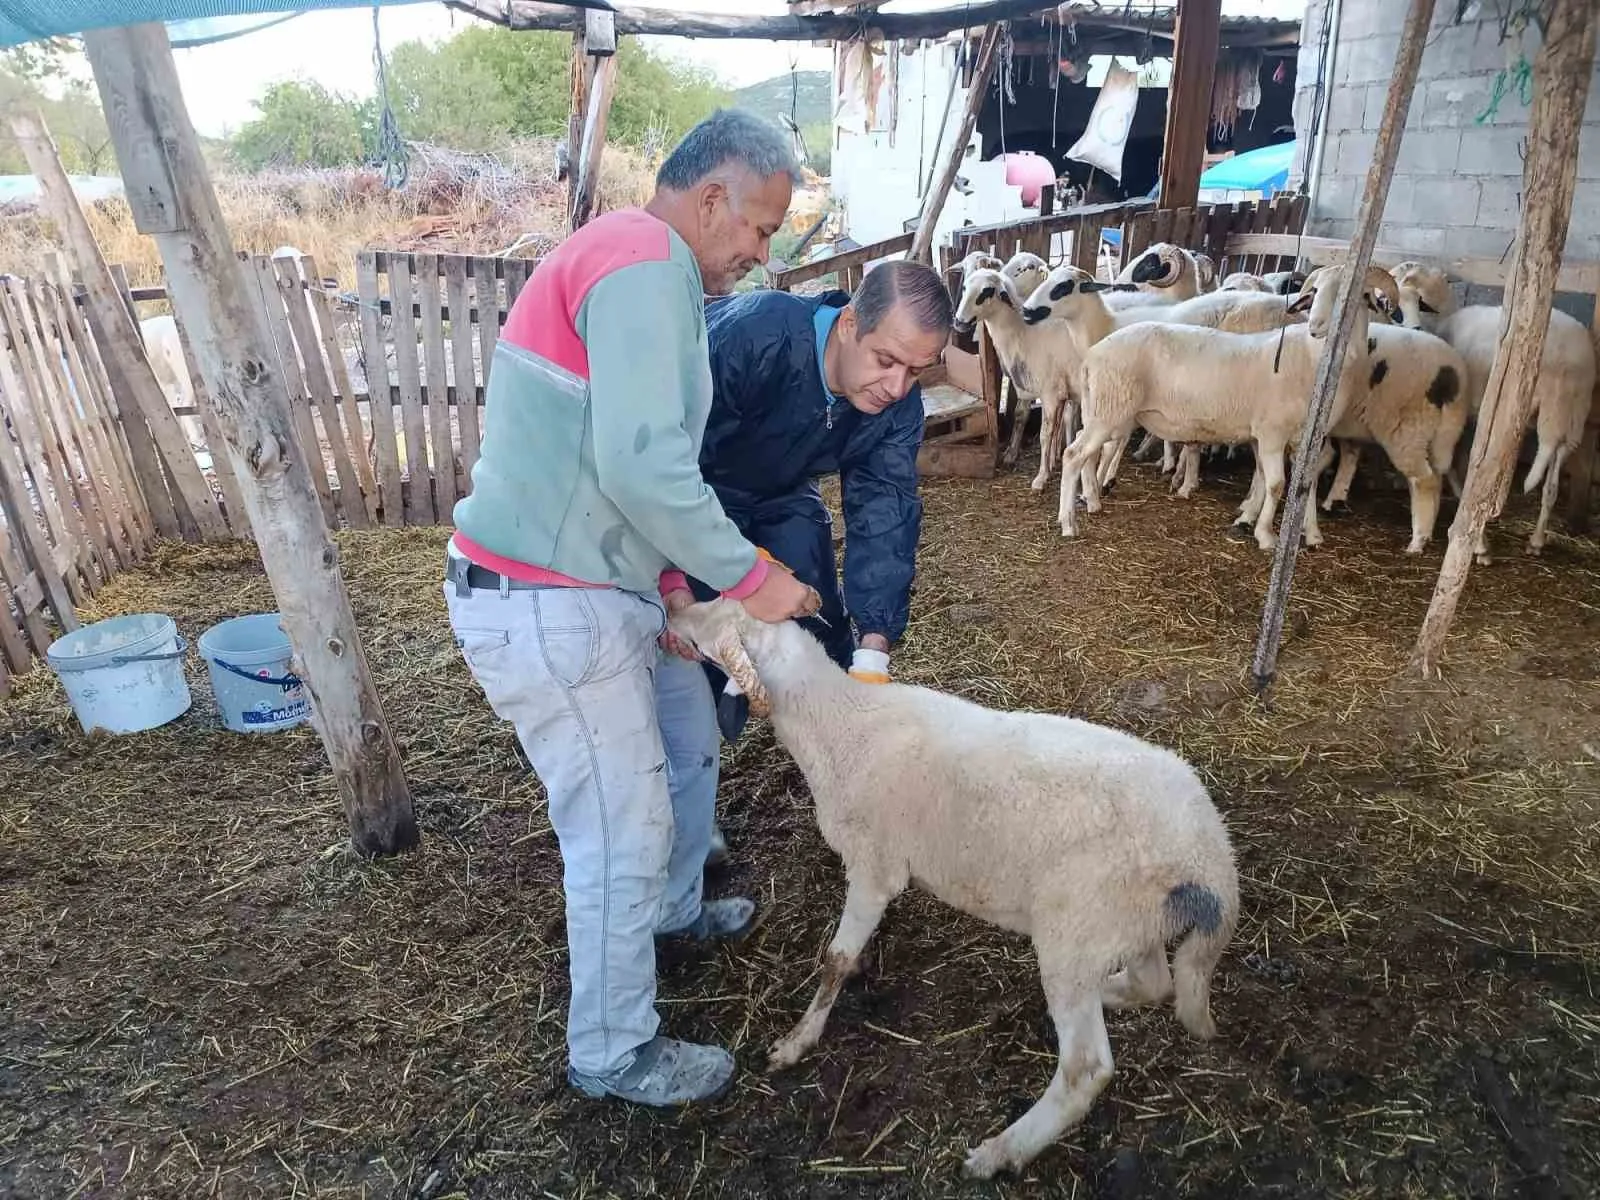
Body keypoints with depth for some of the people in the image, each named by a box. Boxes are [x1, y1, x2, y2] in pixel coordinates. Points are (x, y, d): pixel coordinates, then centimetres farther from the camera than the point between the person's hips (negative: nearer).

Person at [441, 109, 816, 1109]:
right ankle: (613, 1054, 25)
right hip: (546, 610, -10)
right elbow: (643, 467, -29)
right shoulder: (647, 261, -18)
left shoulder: (637, 264, 17)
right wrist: (753, 578, -16)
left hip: (603, 586, 11)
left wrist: (678, 588, 9)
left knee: (690, 744, 25)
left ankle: (673, 911, 50)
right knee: (623, 832, 3)